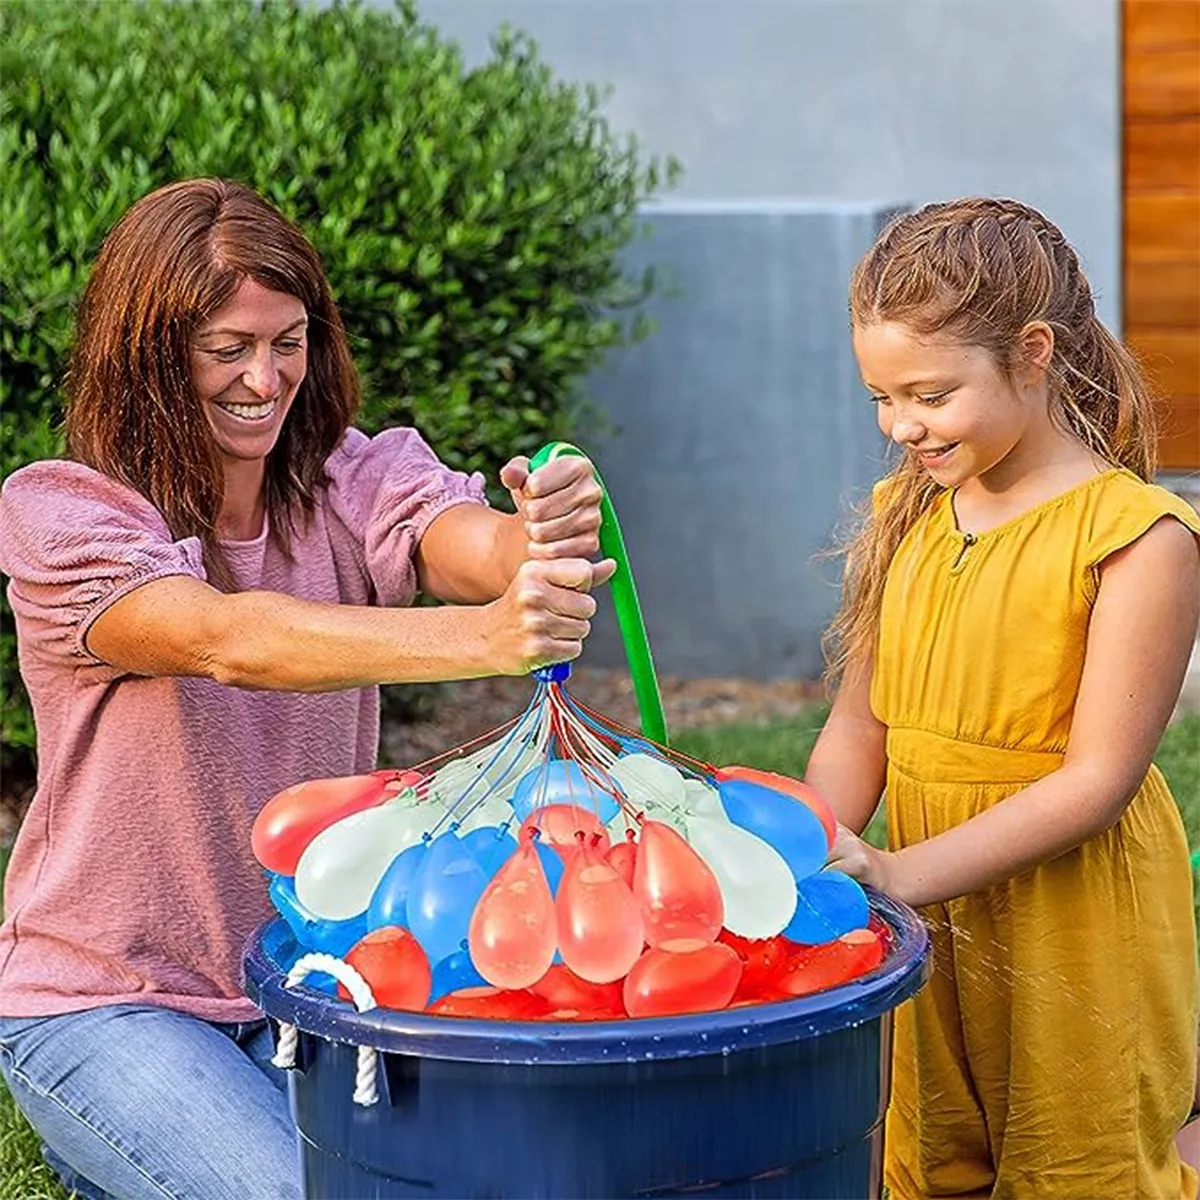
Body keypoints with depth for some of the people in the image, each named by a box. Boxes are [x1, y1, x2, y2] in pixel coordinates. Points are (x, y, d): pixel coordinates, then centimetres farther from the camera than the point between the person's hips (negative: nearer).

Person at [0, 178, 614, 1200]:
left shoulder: (353, 480, -3)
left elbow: (467, 544, -26)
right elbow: (227, 639, -33)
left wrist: (546, 541, -52)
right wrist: (478, 638, -48)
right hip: (105, 1001, -4)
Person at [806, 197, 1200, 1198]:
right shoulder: (907, 515, 5)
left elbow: (1098, 778, -19)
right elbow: (857, 733, 7)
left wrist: (902, 874, -25)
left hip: (1075, 927, -6)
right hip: (930, 926, 6)